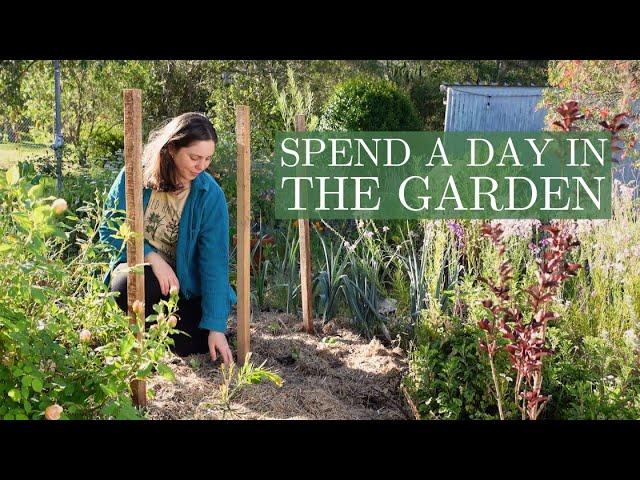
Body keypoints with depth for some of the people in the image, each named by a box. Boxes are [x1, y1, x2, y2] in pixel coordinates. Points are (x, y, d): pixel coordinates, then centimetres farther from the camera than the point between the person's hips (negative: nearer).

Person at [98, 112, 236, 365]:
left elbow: (214, 262, -16)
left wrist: (216, 327, -20)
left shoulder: (210, 195, -14)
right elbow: (109, 231, -8)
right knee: (129, 284, -36)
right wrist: (151, 257, -26)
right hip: (139, 265, -1)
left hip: (184, 281, 1)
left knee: (188, 344, -21)